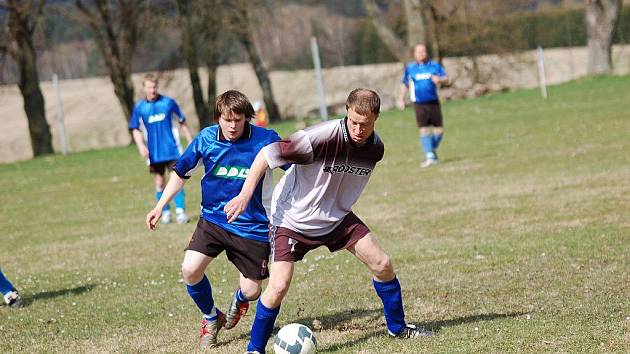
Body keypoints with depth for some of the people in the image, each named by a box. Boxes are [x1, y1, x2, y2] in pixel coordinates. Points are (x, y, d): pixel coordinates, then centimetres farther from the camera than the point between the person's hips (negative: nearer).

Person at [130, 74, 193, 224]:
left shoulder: (168, 102, -1)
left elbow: (182, 122, 9)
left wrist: (190, 141, 10)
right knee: (159, 182, 7)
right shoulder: (139, 107, 1)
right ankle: (165, 212, 18)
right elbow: (136, 130, 6)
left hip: (172, 149, -1)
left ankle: (180, 212, -10)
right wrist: (141, 145, -11)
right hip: (154, 153, 1)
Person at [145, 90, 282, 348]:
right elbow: (181, 172, 8)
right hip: (213, 219, 2)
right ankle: (211, 319, 14)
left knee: (251, 290, -3)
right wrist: (160, 207, 7)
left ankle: (239, 299, 40)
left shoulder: (265, 140, -16)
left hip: (252, 227, -2)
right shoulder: (206, 139, -7)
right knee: (190, 269, -16)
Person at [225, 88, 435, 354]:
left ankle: (397, 327, 25)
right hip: (292, 219, -6)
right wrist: (245, 195, -23)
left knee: (382, 265, 2)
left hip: (336, 217, 6)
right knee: (279, 285, -17)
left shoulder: (375, 148, -9)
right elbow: (266, 154, -22)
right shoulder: (320, 138, -31)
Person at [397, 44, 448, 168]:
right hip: (419, 104, -1)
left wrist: (439, 79, -22)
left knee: (439, 130, 1)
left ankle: (432, 150, 26)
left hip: (433, 102, 1)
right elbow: (405, 84, 18)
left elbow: (446, 78, 0)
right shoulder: (410, 68, 6)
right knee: (424, 130, -12)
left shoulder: (435, 65, 4)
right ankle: (430, 157, -11)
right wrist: (401, 99, 14)